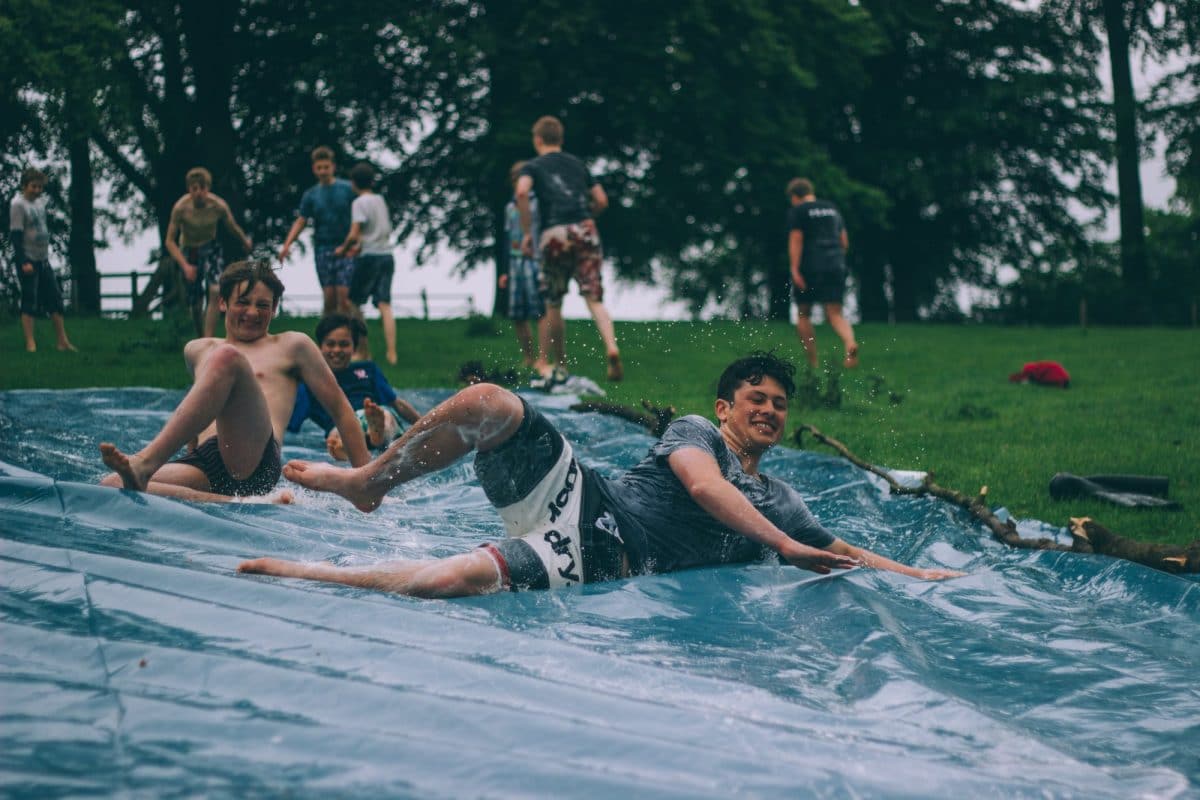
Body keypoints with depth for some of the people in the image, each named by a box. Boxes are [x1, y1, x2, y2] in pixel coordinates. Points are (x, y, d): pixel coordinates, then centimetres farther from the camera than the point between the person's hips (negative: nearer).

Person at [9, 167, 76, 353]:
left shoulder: (40, 202, 11)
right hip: (27, 260, -8)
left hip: (43, 260, 8)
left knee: (55, 298, 7)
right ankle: (30, 344, -2)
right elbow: (16, 235, -16)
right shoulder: (18, 205, -13)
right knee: (29, 302, -5)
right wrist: (23, 262, -20)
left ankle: (63, 341, 11)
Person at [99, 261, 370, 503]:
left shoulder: (292, 347, 23)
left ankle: (145, 463, -45)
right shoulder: (198, 351, 32)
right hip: (205, 465, 4)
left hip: (255, 462, -4)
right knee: (111, 484, -25)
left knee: (227, 357, -29)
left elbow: (340, 410, 20)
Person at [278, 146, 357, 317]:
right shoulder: (310, 195, 9)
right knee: (329, 297, -1)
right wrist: (287, 245, -8)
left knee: (343, 295, -12)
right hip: (323, 249, 2)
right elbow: (300, 221, 6)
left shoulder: (347, 189, 1)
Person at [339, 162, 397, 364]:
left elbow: (354, 234, -17)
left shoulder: (359, 203, -8)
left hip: (369, 257, -6)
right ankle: (391, 353, -10)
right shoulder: (380, 200, 15)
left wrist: (343, 249, 0)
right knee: (384, 305, 1)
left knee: (353, 302, 7)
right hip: (387, 255, 6)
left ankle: (364, 352, 6)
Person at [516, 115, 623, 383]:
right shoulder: (578, 164, 21)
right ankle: (611, 347, -30)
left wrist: (527, 232, -6)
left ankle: (560, 364, 19)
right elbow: (601, 201, 19)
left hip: (554, 233, -2)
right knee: (594, 298, -5)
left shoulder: (533, 167, 10)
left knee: (553, 305, 13)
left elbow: (522, 192, -12)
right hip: (585, 230, 2)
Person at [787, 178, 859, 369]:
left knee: (803, 314, 11)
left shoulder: (797, 211, -2)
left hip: (809, 267, -4)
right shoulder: (832, 209, 17)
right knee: (835, 314, 1)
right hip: (835, 266, 4)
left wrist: (795, 269, -17)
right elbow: (845, 242, 17)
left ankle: (812, 362, 8)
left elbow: (796, 240, -12)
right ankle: (850, 343, -30)